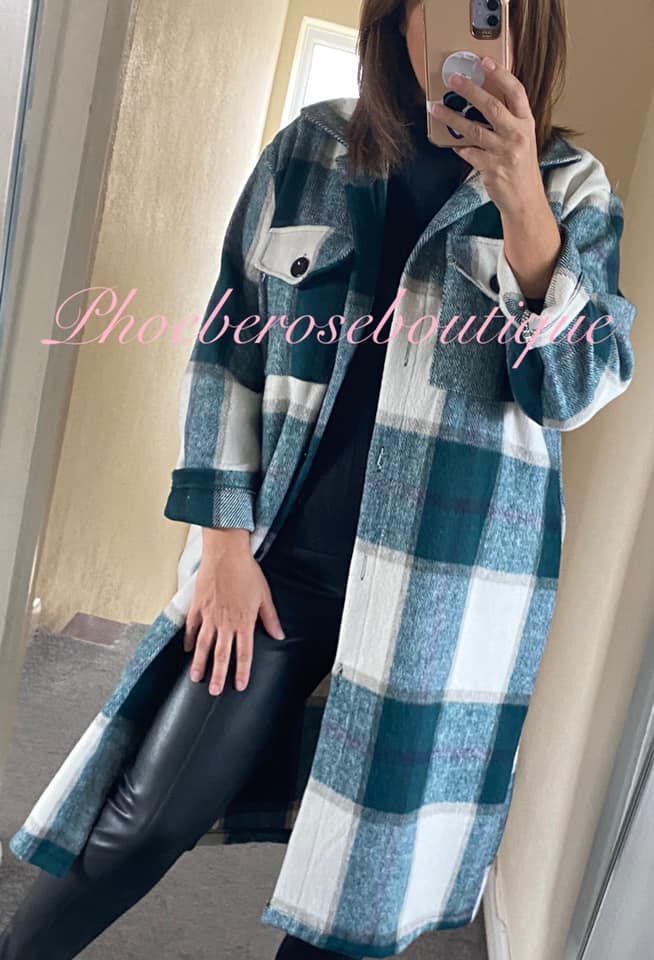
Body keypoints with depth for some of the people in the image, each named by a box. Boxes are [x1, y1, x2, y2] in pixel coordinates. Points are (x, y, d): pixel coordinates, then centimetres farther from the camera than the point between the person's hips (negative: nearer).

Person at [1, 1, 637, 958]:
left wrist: (521, 202, -18)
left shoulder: (573, 187, 4)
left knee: (366, 882, 10)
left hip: (451, 582, 0)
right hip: (288, 549, 1)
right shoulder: (310, 150, 6)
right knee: (149, 817, 2)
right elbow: (228, 350, 5)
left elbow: (578, 389, -5)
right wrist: (226, 540, -1)